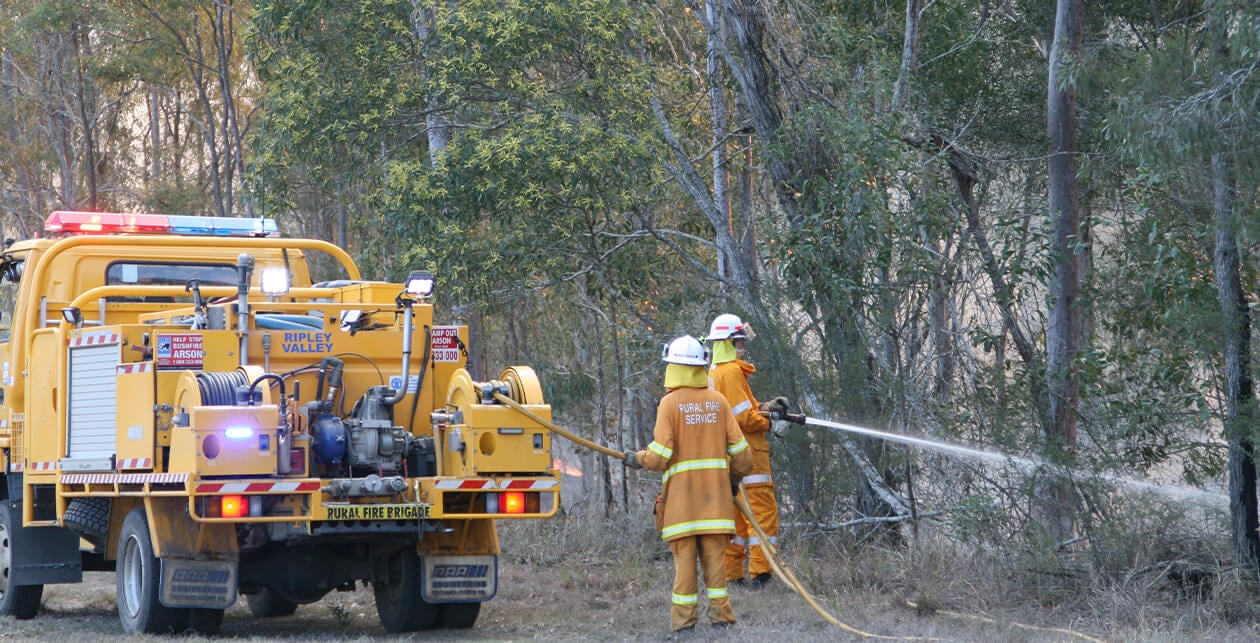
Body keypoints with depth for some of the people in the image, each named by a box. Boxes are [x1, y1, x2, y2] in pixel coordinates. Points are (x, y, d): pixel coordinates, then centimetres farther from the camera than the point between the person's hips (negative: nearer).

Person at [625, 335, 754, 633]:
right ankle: (720, 614, 6)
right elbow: (739, 448, 6)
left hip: (681, 494, -3)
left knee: (684, 556, 1)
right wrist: (736, 474, 24)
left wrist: (637, 459, 7)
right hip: (715, 495, 3)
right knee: (714, 555, 7)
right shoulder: (718, 401, 4)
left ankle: (684, 619, 2)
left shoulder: (670, 403, -8)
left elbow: (659, 456, -12)